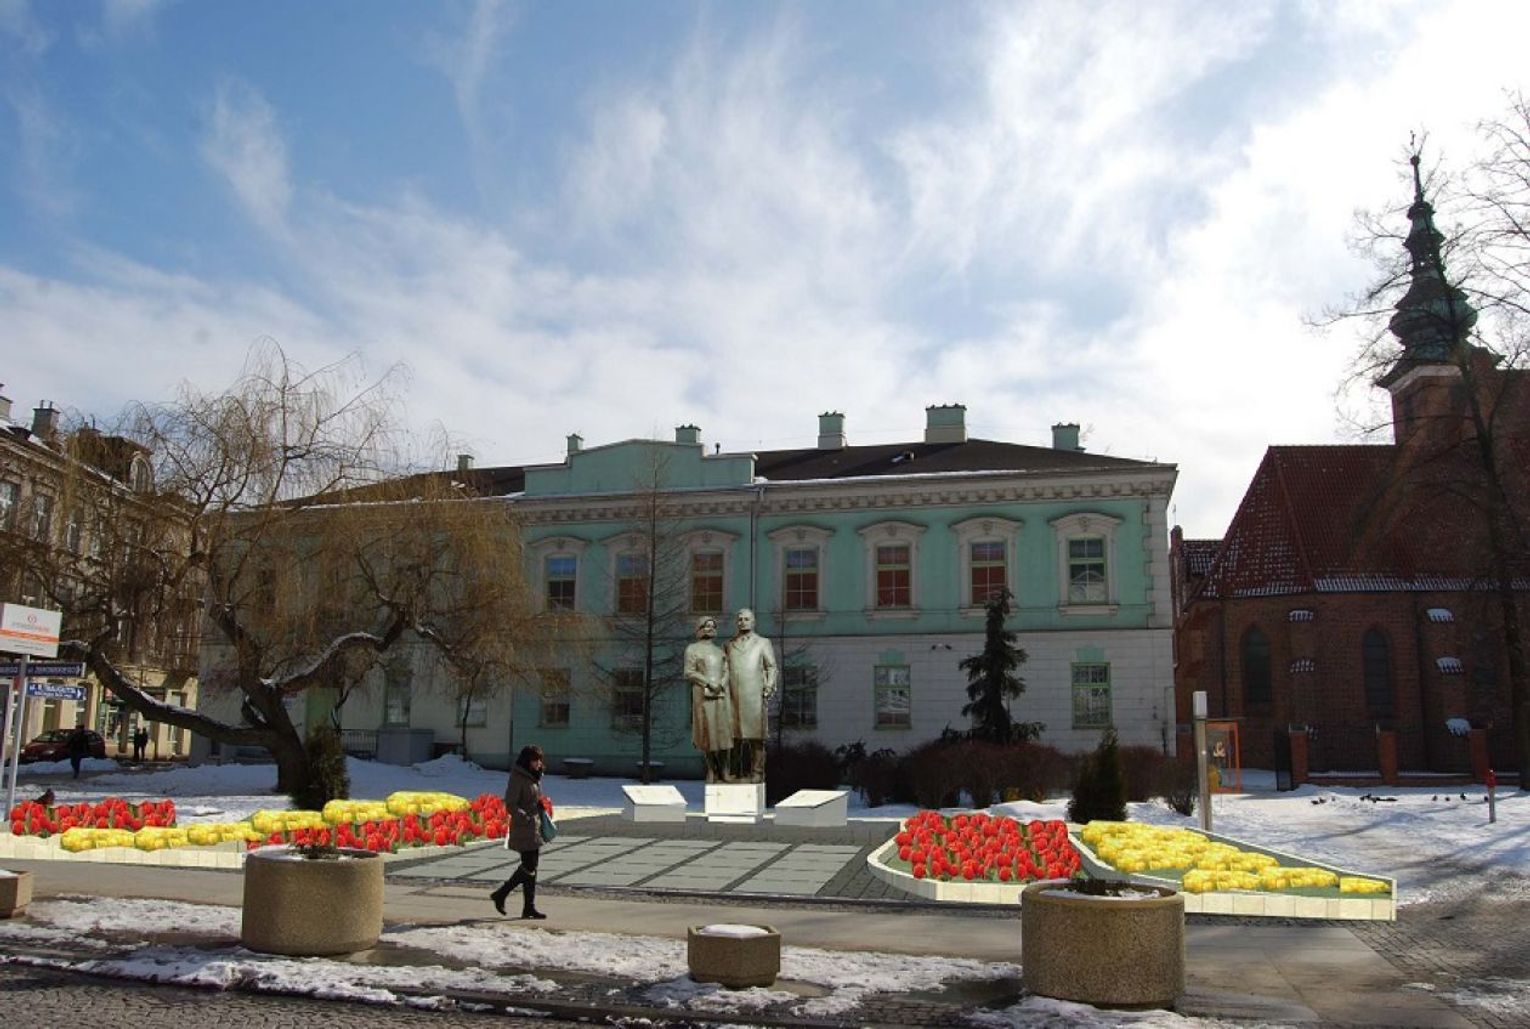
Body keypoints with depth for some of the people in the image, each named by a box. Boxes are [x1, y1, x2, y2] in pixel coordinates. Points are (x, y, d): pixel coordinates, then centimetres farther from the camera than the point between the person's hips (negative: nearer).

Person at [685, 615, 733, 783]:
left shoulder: (720, 651, 19)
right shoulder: (692, 649, 5)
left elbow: (726, 673, 9)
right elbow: (689, 673, -4)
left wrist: (720, 685, -12)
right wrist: (709, 683, -15)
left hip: (722, 695, 4)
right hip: (703, 695, -4)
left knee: (724, 731, -2)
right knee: (707, 732, -6)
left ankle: (723, 772, 1)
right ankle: (712, 772, 0)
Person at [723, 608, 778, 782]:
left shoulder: (763, 643, 12)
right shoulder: (729, 645, 18)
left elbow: (771, 667, 7)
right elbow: (725, 669, 19)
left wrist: (769, 685, -6)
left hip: (755, 696, -2)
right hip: (734, 696, 2)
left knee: (756, 735, -6)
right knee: (738, 736, 1)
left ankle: (757, 773, -3)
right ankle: (743, 773, 7)